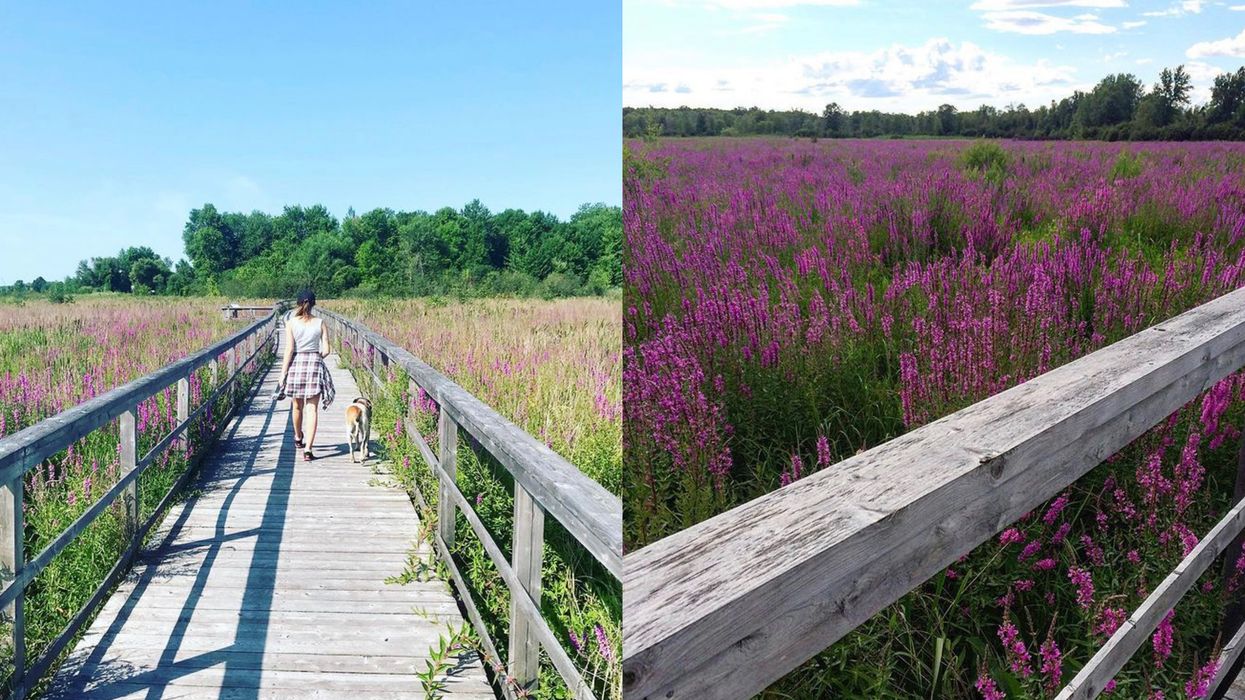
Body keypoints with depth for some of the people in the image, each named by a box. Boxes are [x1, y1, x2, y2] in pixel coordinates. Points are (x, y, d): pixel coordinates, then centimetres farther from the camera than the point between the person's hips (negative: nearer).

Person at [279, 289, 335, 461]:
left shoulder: (291, 322, -3)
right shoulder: (320, 323, -1)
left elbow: (289, 350, -6)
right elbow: (326, 350, -2)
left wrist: (283, 373, -1)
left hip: (296, 363, 1)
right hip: (315, 364, -1)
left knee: (298, 406, 20)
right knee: (312, 408, -1)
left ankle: (298, 438, 42)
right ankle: (308, 449, -9)